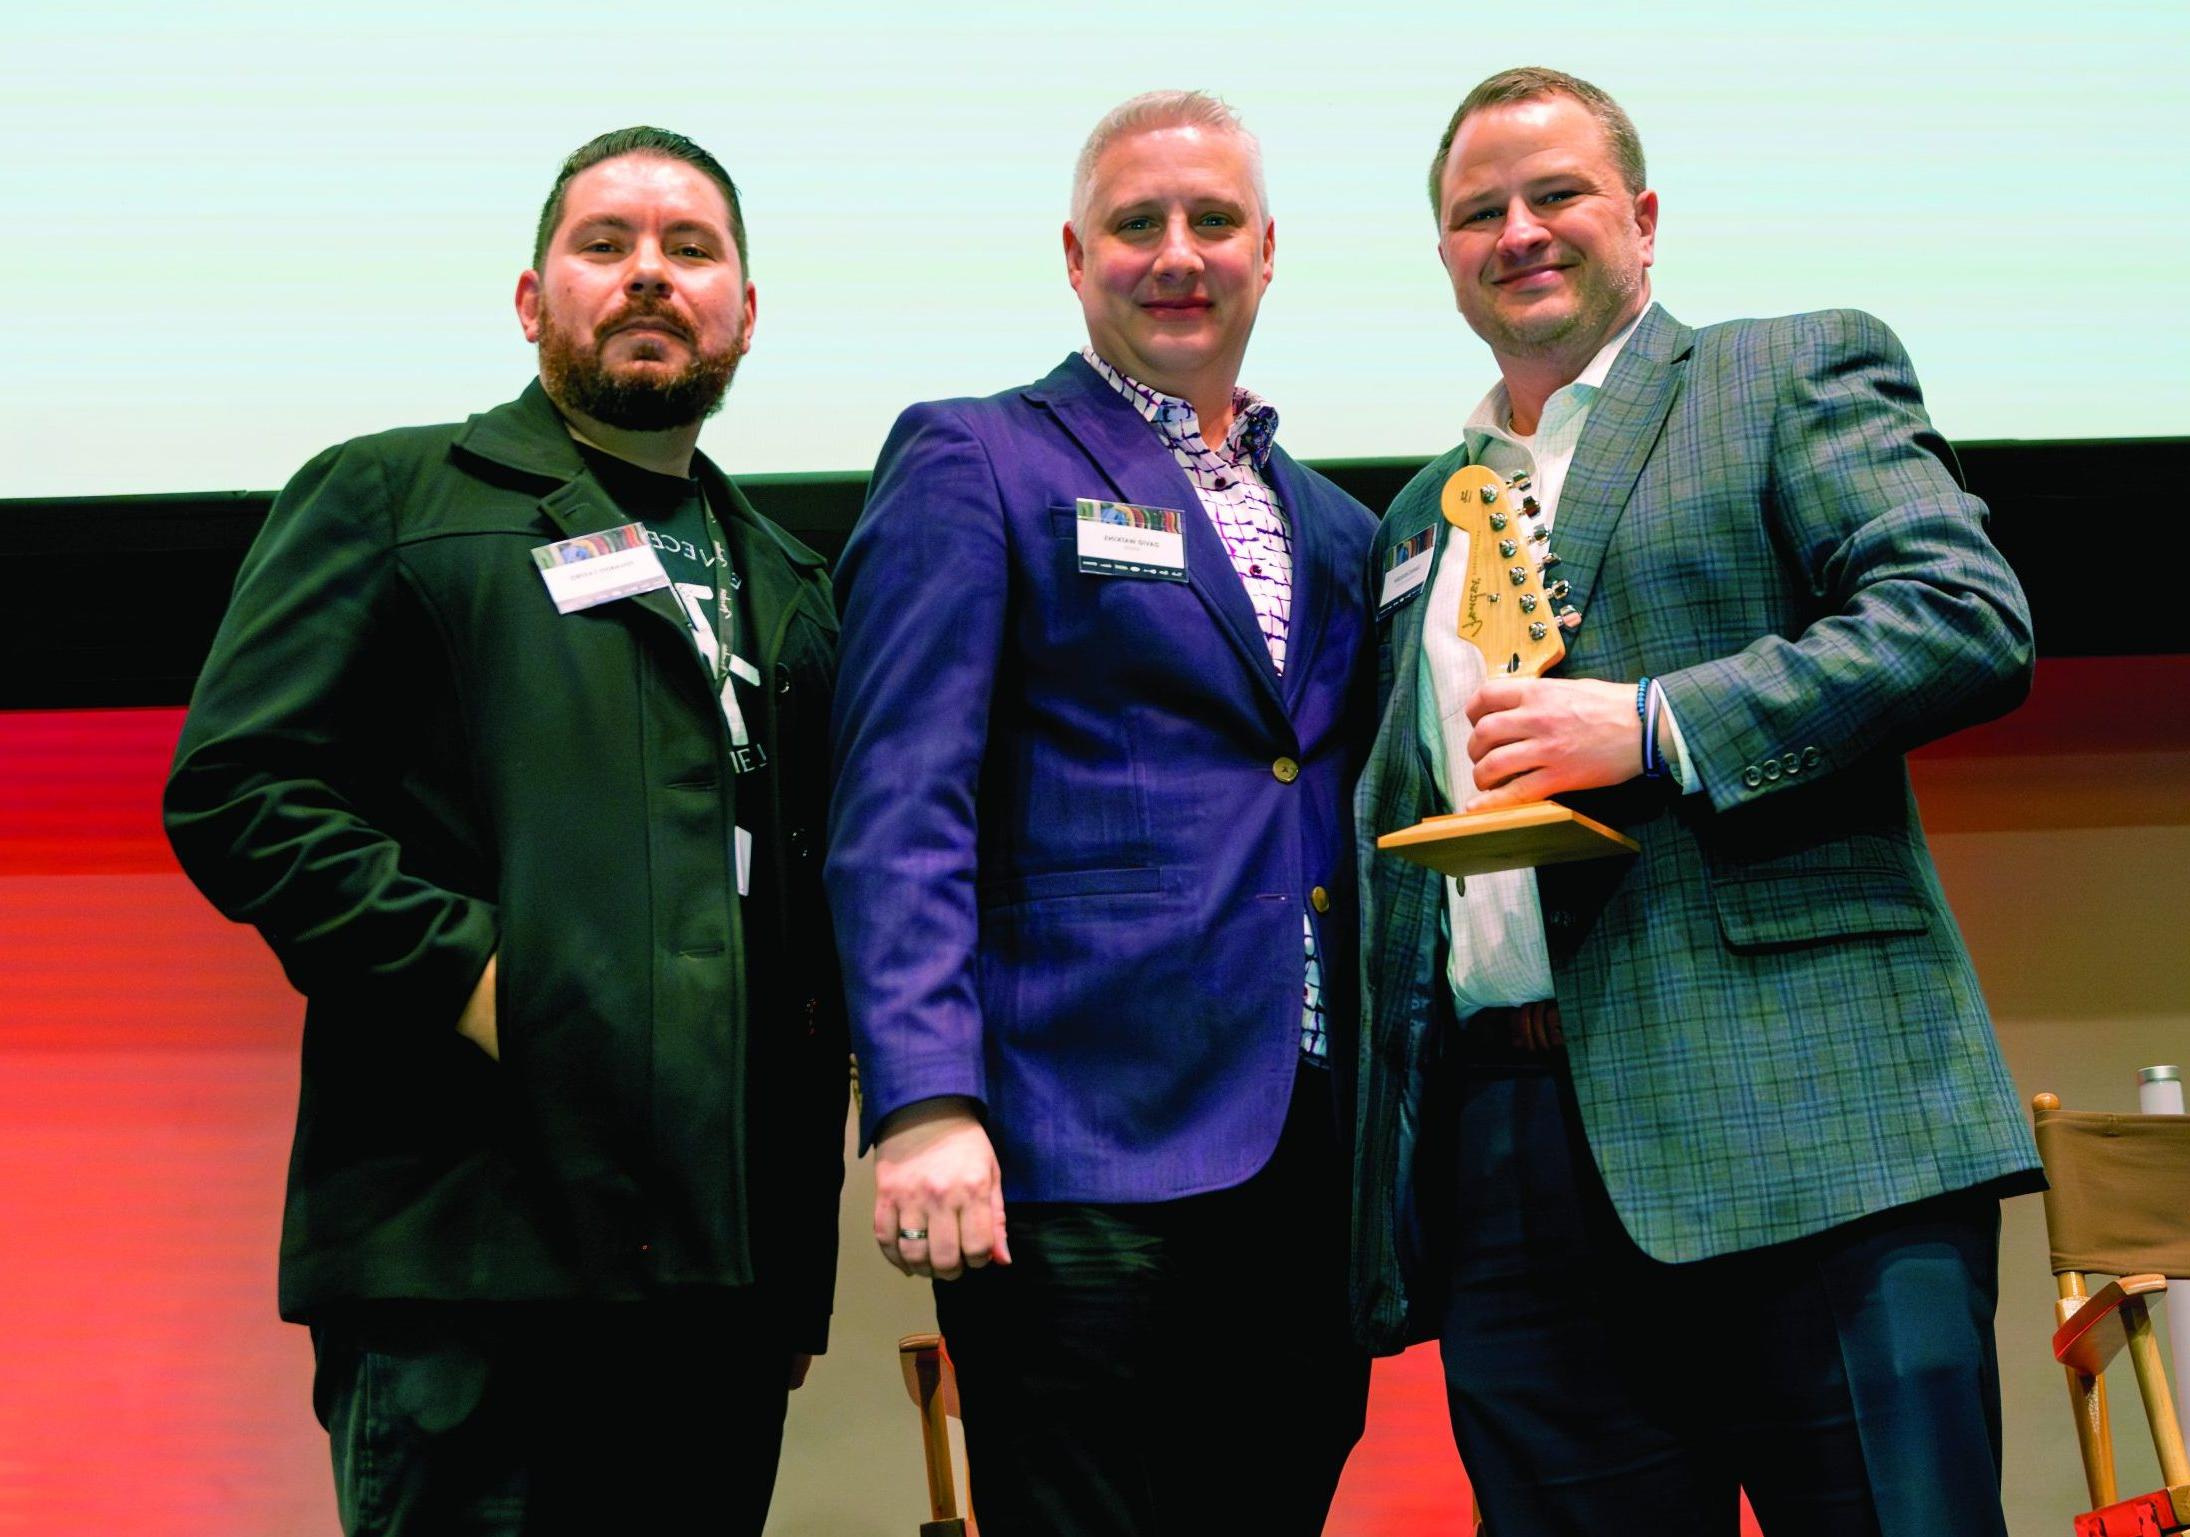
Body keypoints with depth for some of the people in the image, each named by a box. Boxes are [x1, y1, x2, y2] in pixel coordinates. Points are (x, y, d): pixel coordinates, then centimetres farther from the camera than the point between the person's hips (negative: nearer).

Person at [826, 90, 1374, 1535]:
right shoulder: (973, 463, 1)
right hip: (1084, 1153, -6)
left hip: (1311, 1158, 6)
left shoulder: (1338, 530, 20)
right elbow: (900, 806, -8)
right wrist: (925, 1102, -20)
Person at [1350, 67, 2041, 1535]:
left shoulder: (1799, 371, 8)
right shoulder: (1416, 523, 25)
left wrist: (1656, 724, -15)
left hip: (1808, 1128, -5)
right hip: (1499, 1163, 5)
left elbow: (1973, 616, -7)